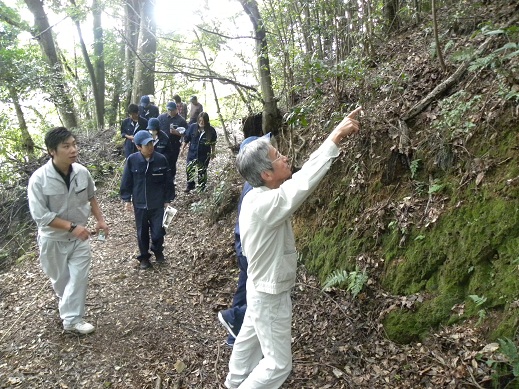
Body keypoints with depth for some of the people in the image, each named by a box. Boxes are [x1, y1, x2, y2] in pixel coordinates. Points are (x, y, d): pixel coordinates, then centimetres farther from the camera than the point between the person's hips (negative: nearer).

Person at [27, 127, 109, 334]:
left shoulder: (82, 172, -13)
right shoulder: (39, 179, -25)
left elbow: (91, 197, 6)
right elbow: (40, 215, -23)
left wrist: (100, 219, -4)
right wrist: (72, 226, -26)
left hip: (79, 236, 2)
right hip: (53, 239, -2)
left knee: (79, 277, 3)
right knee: (60, 279, 18)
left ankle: (72, 318, 18)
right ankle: (69, 307, 47)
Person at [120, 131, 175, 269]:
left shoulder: (161, 159, -10)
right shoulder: (132, 160, -10)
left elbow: (168, 181, -1)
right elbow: (126, 181, 1)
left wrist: (167, 199, 0)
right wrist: (127, 199, 0)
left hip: (158, 203, 0)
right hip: (139, 204, 1)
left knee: (158, 232, 2)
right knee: (142, 232, 13)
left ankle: (157, 250, 33)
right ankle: (144, 257, 34)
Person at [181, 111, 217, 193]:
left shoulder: (211, 130, -12)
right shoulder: (193, 127, -10)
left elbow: (213, 143, 1)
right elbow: (186, 139, 0)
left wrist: (213, 152, 7)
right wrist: (183, 148, 4)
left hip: (204, 155, -1)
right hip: (192, 153, 1)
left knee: (202, 172, 13)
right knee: (189, 170, 5)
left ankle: (201, 187, 31)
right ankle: (190, 186, 25)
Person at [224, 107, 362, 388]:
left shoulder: (257, 196, -6)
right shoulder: (265, 205, -36)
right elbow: (305, 181, -43)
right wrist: (335, 137, -39)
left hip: (262, 287, 10)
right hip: (271, 295, -9)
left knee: (249, 337, 30)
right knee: (279, 363, 10)